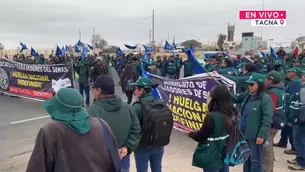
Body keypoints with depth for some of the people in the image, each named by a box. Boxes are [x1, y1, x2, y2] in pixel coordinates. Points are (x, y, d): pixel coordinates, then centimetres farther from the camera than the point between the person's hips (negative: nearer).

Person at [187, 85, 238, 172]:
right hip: (225, 156, 7)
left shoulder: (212, 117, -26)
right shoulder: (233, 114, -4)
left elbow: (200, 136, -14)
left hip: (211, 158, -7)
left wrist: (190, 134, 6)